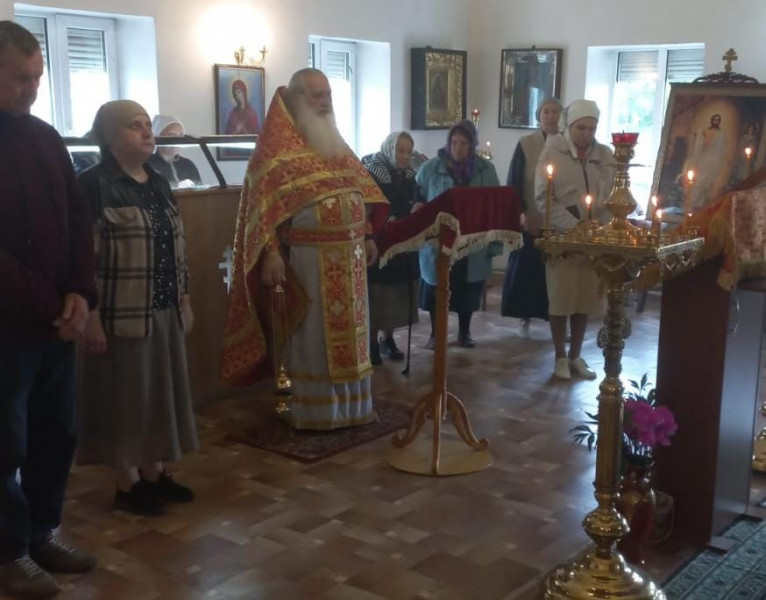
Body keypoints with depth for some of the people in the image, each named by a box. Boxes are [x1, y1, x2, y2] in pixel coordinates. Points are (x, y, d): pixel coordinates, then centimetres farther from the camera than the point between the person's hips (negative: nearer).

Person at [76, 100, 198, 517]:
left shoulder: (158, 184, 11)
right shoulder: (92, 184, -11)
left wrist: (184, 300, 15)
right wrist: (92, 316, -19)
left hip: (164, 311, 7)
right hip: (121, 313, -7)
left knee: (160, 392, 13)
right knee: (125, 396, 3)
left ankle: (154, 474, 27)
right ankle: (126, 485, 16)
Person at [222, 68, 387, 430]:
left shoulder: (335, 143, 15)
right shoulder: (279, 146, -8)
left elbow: (358, 191, 20)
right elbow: (264, 203, -15)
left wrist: (367, 237, 14)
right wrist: (271, 253, -23)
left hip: (349, 253, 7)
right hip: (308, 257, -7)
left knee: (349, 331, 13)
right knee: (314, 336, 1)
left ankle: (351, 404, 25)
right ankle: (315, 411, 13)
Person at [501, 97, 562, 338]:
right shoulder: (525, 145, -1)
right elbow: (513, 183, -1)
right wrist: (523, 215, -10)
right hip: (530, 221, 0)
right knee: (526, 269, 4)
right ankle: (525, 318, 15)